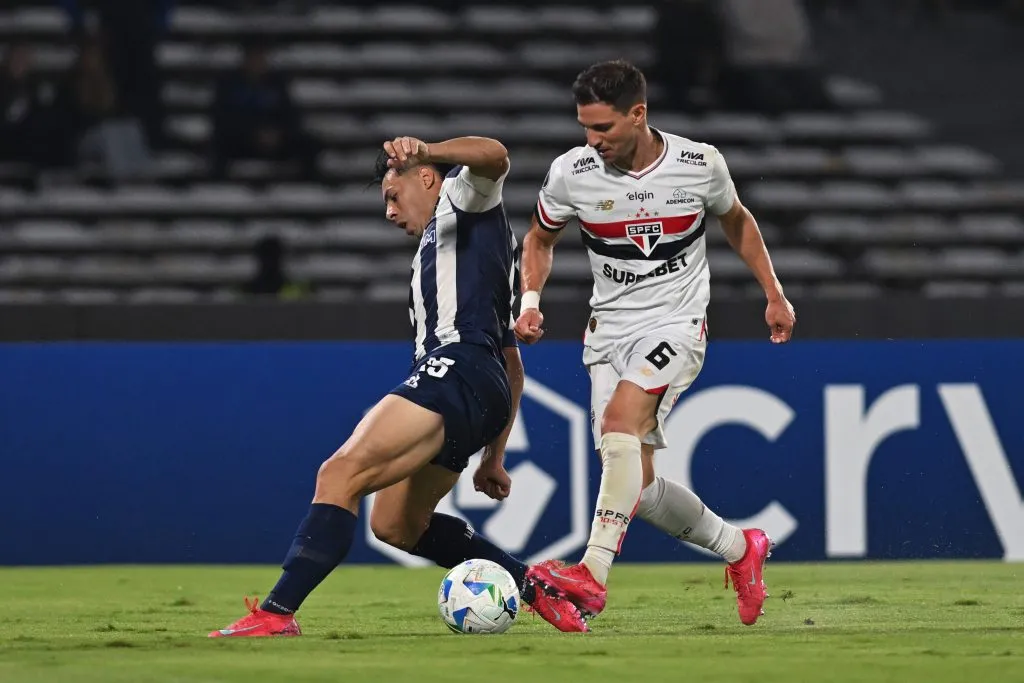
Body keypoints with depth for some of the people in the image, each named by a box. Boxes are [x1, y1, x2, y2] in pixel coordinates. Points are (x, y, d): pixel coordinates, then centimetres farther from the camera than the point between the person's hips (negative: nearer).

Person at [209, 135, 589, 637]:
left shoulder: (463, 201, 12)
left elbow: (493, 156, -15)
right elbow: (512, 365, 35)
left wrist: (425, 151, -31)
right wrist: (494, 456, 33)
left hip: (456, 368, -11)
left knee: (341, 473, -21)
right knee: (394, 524, 17)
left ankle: (276, 614, -31)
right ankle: (534, 586, 17)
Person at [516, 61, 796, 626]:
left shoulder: (699, 164, -8)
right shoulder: (571, 174, -7)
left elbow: (735, 220, 13)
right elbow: (540, 239, 12)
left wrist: (774, 294, 15)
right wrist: (530, 300, -5)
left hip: (676, 325, -4)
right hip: (609, 330, 4)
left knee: (621, 417, -30)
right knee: (634, 480, -2)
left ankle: (593, 574, -36)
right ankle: (739, 549, 23)